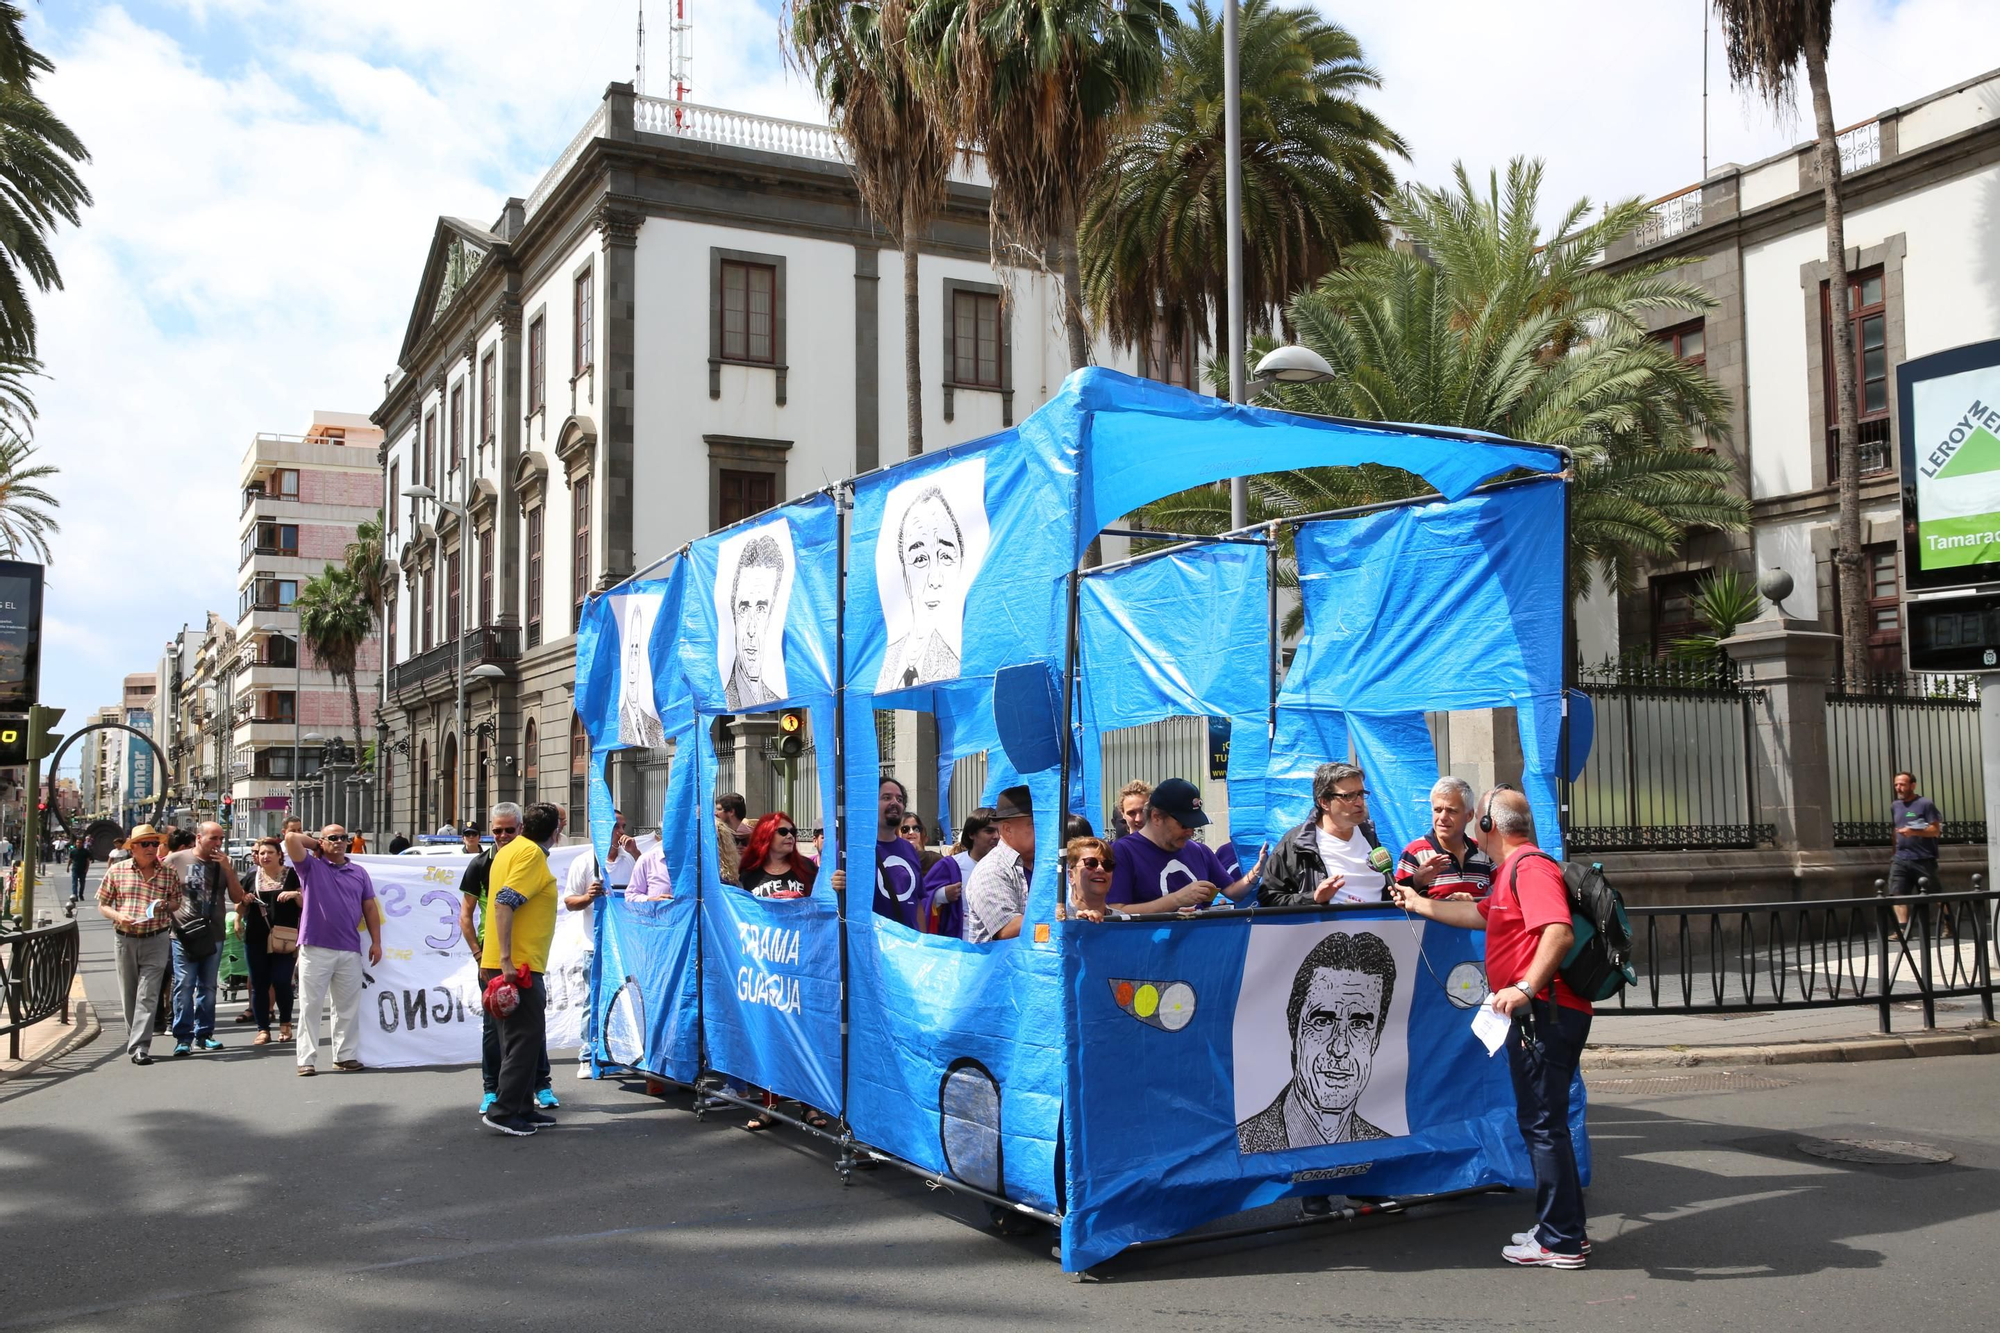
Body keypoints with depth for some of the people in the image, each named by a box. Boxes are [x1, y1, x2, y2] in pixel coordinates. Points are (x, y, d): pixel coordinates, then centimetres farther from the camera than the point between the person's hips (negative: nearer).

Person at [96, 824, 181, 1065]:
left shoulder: (169, 873, 4)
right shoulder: (117, 871, 4)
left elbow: (178, 902, 14)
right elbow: (102, 904, 9)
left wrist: (167, 905, -9)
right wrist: (118, 916, -11)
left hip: (156, 940, -1)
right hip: (126, 939, 1)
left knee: (147, 995, -8)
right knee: (128, 995, 10)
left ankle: (140, 1047, -10)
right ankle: (133, 1038, 27)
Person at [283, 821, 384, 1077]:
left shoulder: (358, 872, 15)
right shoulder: (311, 867, 5)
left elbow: (370, 907, 13)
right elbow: (291, 838, -9)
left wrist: (376, 941, 7)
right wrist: (315, 845, 7)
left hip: (350, 951, 3)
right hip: (315, 949, -3)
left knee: (348, 1007, 8)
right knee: (310, 1006, -1)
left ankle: (346, 1055, 16)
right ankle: (307, 1060, 3)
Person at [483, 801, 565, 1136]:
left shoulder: (511, 850, 16)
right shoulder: (532, 854, -13)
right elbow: (505, 903, -23)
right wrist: (506, 959, -27)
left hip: (509, 962, 10)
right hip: (518, 964, -10)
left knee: (522, 1038, 15)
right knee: (526, 1037, -6)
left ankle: (522, 1108, 20)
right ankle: (503, 1111, -6)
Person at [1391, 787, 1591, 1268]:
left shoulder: (1530, 866, -14)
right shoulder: (1514, 870, 21)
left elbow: (1559, 932, -27)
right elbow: (1480, 915, 34)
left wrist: (1526, 987, -33)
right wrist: (1419, 904, 40)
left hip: (1545, 1012, -11)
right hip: (1539, 1014, 11)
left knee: (1542, 1123, -6)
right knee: (1542, 1122, 16)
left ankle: (1561, 1242, -1)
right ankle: (1564, 1229, 25)